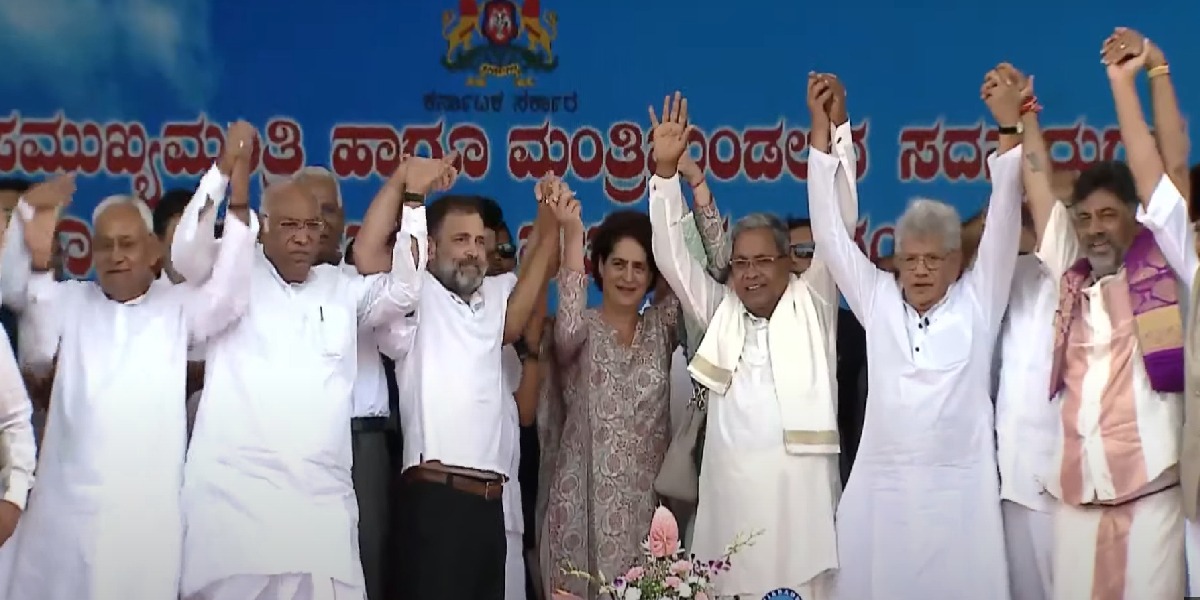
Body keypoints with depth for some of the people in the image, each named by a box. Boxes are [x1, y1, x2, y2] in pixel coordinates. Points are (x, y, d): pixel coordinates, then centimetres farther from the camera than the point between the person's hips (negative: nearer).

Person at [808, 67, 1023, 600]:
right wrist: (822, 131, 5)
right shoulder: (878, 300, 12)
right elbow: (830, 232, 10)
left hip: (959, 485, -1)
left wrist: (1009, 127, -7)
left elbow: (1004, 219, 1)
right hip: (879, 484, 2)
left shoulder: (977, 300, 8)